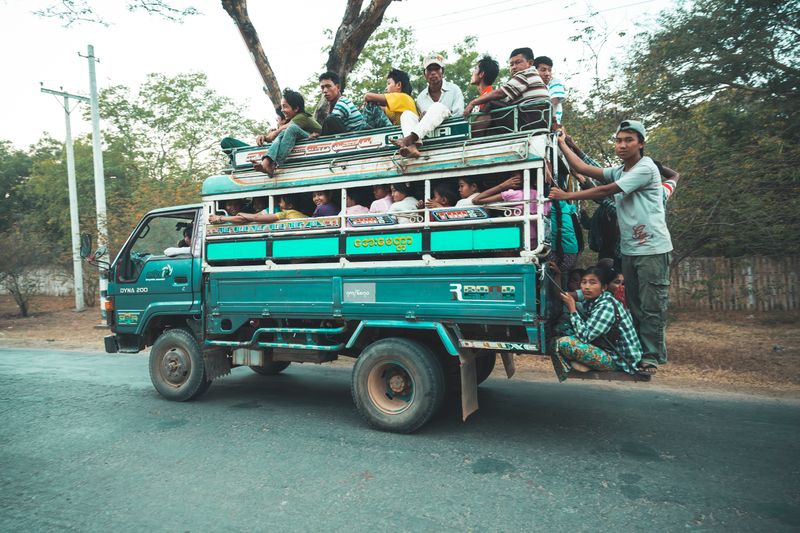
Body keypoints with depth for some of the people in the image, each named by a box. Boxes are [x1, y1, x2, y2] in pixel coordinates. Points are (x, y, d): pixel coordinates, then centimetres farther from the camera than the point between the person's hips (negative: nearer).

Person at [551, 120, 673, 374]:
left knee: (652, 306, -3)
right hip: (629, 249, 8)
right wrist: (561, 143, 10)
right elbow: (583, 168, 7)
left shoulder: (645, 168, -11)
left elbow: (605, 191, -15)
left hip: (652, 249, -8)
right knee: (633, 305, 10)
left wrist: (566, 196, -11)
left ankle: (651, 356, 4)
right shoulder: (618, 172, 13)